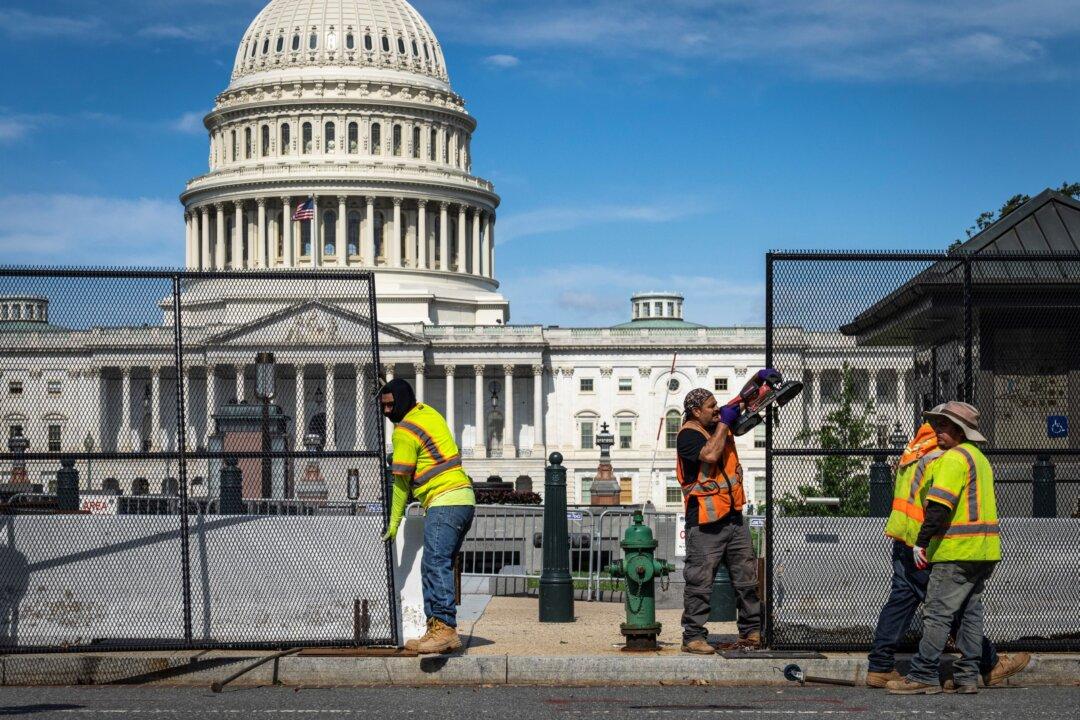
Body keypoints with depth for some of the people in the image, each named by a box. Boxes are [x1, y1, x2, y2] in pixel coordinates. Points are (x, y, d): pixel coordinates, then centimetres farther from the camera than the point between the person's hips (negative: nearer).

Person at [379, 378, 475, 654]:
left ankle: (444, 628, -28)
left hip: (444, 502, -10)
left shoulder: (404, 431, -8)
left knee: (436, 564, -18)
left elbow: (401, 481, -5)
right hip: (464, 499, 10)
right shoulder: (427, 412, 19)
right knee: (436, 567, 10)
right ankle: (438, 630, 6)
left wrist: (393, 523, 2)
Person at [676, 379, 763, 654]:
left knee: (748, 579, 11)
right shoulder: (688, 435, -11)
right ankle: (693, 637, 1)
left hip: (733, 518, 8)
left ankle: (752, 631, 18)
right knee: (700, 583, -4)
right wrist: (723, 424, -17)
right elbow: (710, 455, -29)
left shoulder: (720, 422, 12)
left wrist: (758, 380, 11)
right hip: (705, 523, -8)